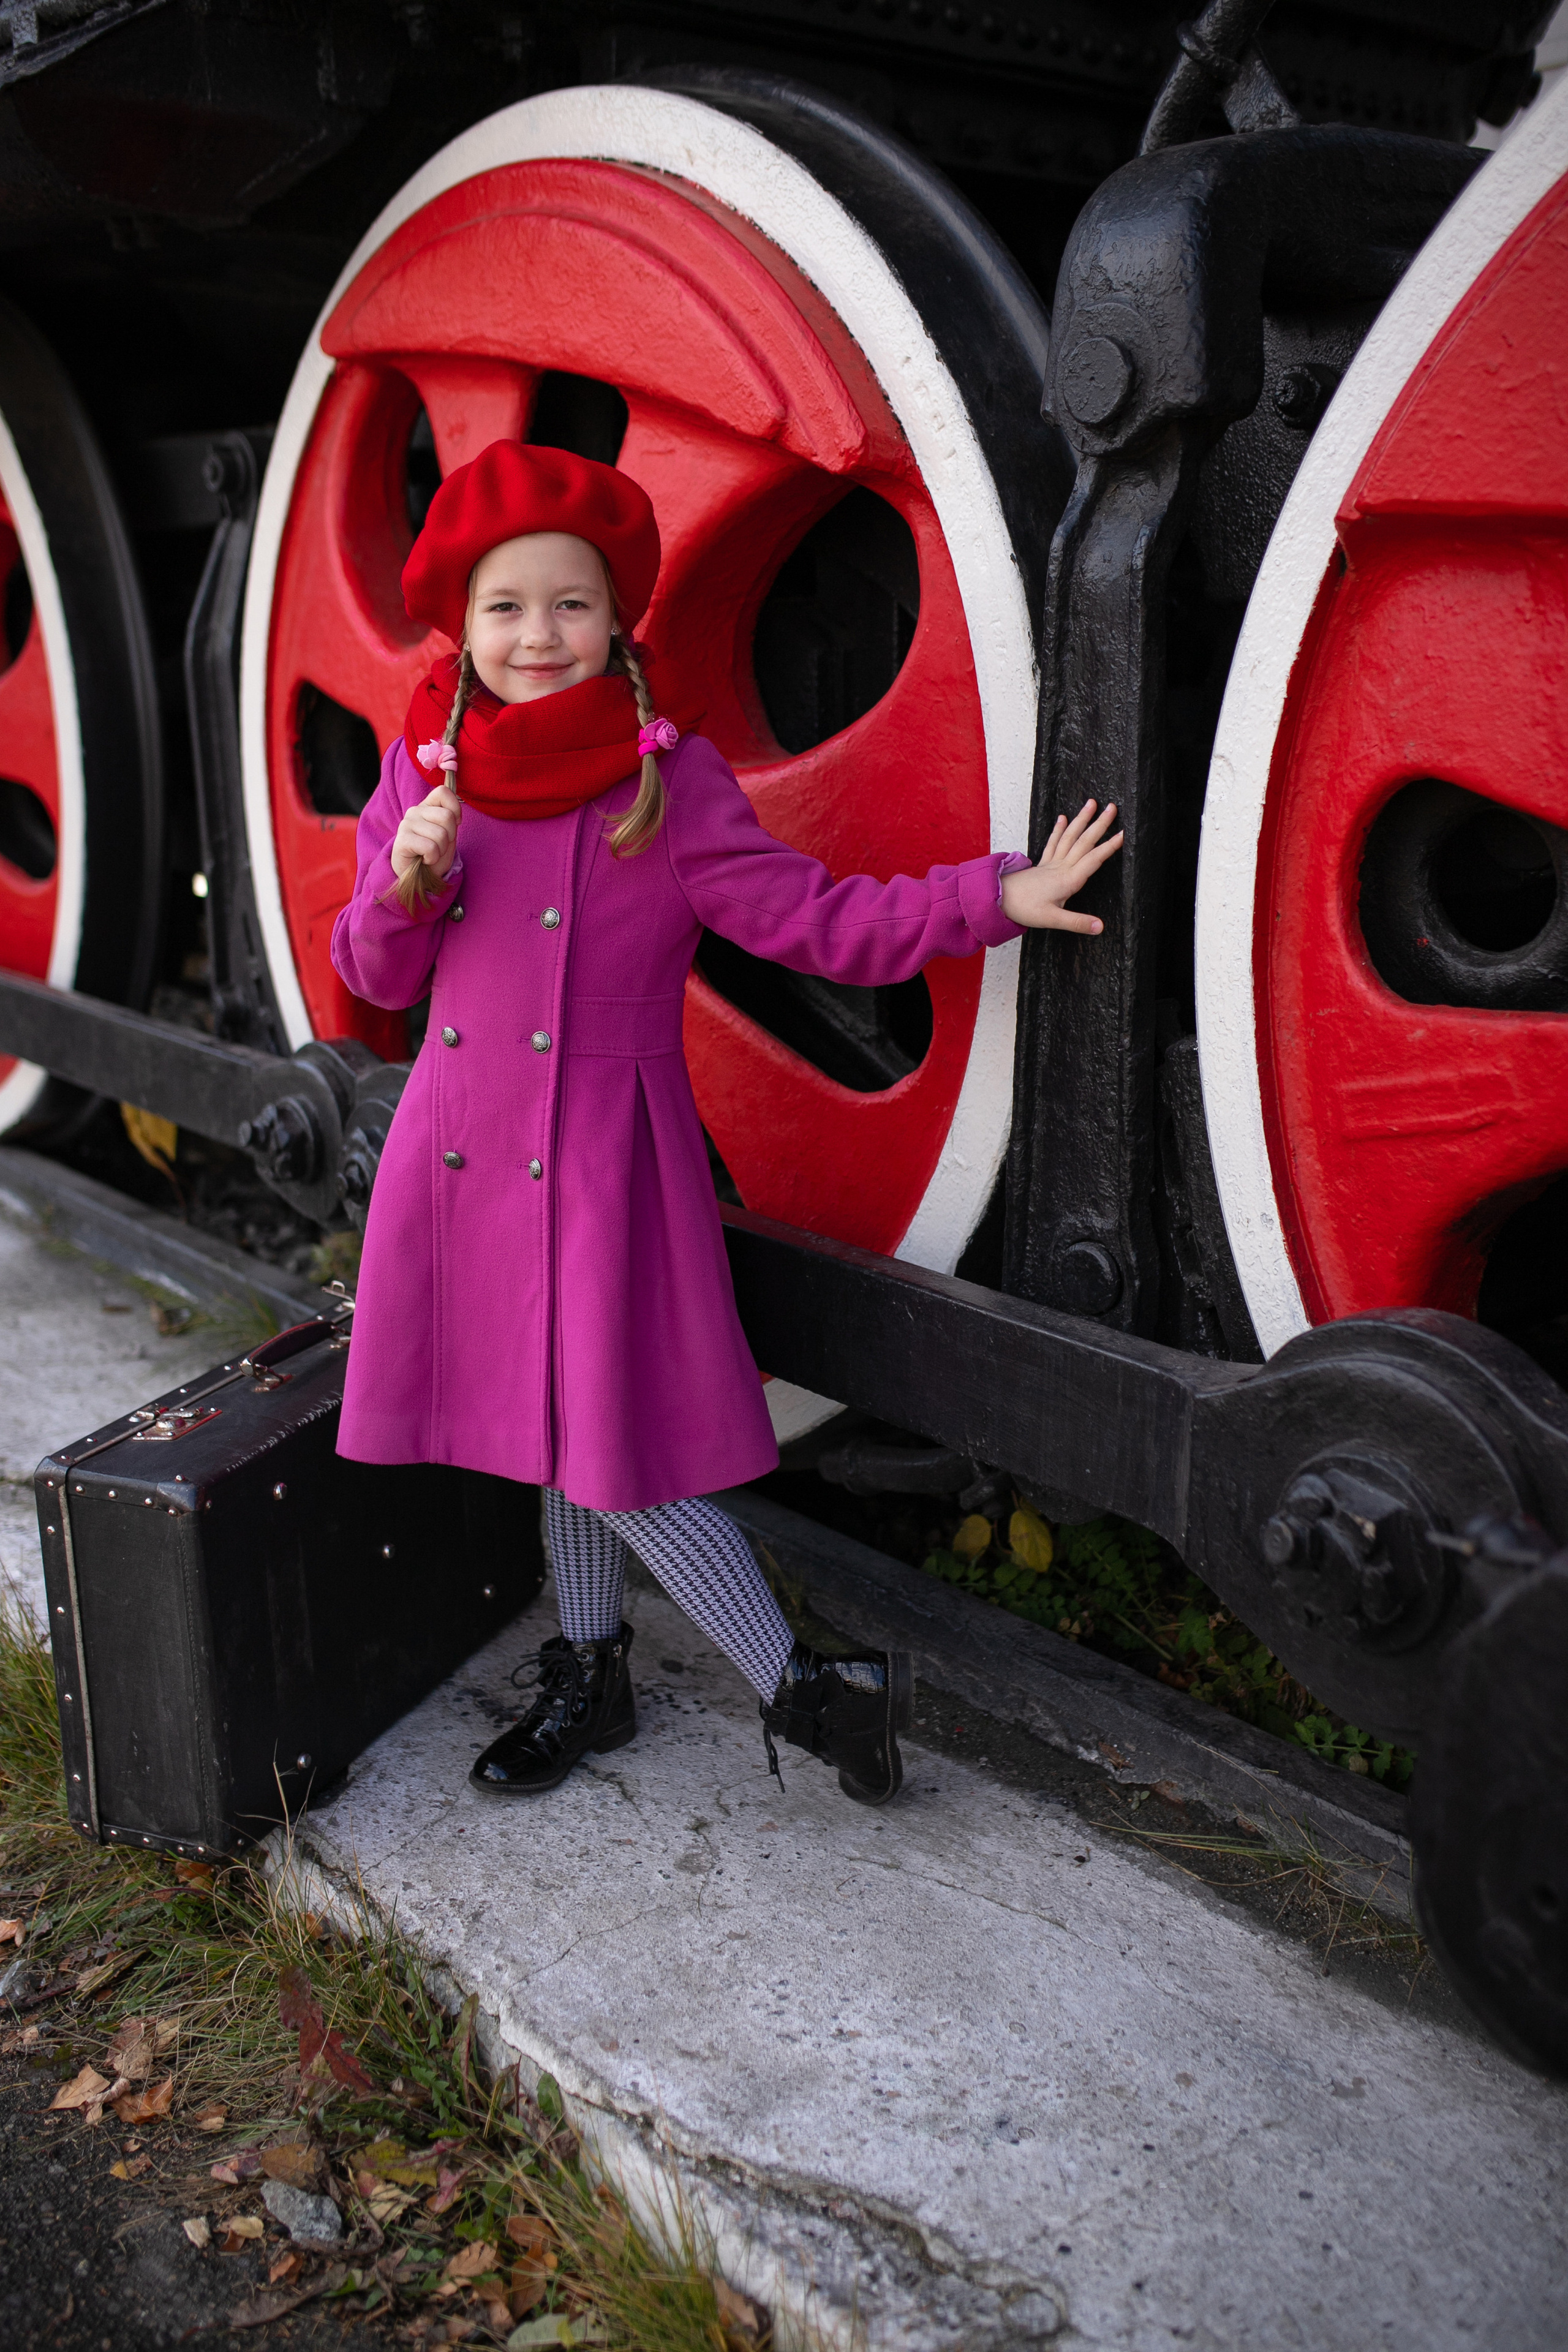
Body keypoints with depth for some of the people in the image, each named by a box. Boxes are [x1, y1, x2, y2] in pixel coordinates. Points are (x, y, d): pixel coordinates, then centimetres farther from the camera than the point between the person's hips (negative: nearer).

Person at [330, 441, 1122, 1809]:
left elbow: (821, 920, -7)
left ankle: (798, 1684, 12)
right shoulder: (421, 770, 4)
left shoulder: (670, 781, -6)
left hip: (605, 1154, -4)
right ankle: (592, 1679, 33)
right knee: (556, 1423, 15)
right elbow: (379, 977, 10)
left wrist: (997, 895, -15)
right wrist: (405, 885, -11)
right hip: (459, 1149, 4)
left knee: (608, 1432, -5)